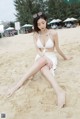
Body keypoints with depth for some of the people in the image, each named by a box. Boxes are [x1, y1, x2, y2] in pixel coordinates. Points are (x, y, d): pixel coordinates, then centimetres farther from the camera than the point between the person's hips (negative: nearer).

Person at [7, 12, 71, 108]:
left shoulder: (53, 33, -6)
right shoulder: (36, 34, 2)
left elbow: (57, 48, 8)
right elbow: (37, 50, -6)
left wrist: (65, 58, 20)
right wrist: (46, 58, -24)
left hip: (51, 57, -1)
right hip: (40, 57, 1)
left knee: (43, 68, -42)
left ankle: (20, 83, -49)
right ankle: (59, 91, -59)